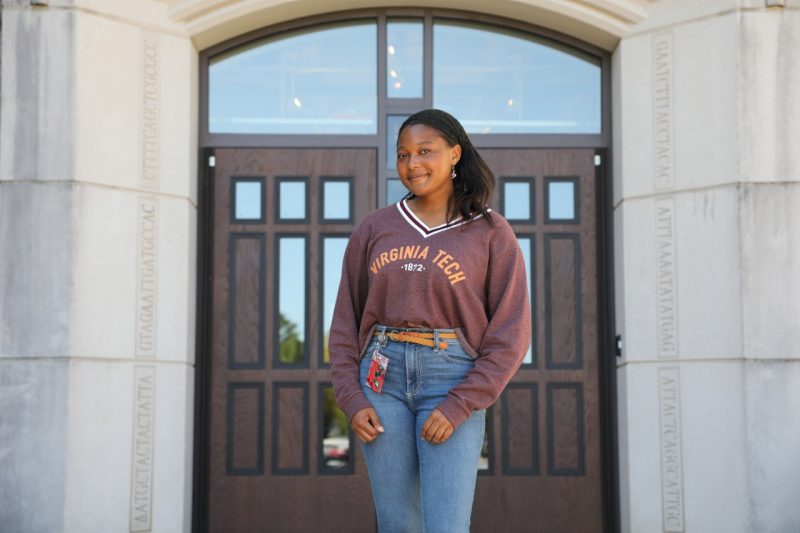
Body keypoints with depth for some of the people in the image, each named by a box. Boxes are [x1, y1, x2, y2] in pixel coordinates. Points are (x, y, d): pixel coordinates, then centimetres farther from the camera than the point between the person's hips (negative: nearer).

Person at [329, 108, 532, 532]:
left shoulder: (492, 233, -1)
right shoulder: (375, 229, 7)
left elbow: (510, 335, -5)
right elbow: (346, 322, 9)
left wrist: (457, 407, -13)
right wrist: (352, 400, -3)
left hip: (452, 382, -3)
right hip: (383, 381, 3)